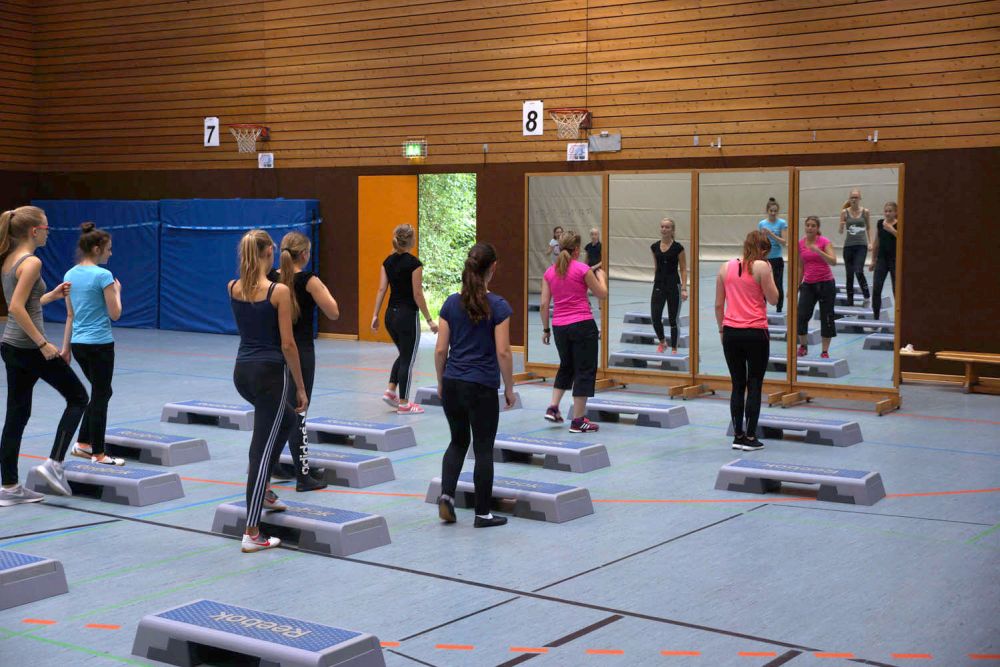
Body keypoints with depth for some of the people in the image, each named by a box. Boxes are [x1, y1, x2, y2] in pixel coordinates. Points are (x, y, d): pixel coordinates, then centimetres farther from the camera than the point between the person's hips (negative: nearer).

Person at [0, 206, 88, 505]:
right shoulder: (31, 262, -16)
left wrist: (52, 295, 18)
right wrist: (43, 343, -21)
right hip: (29, 348, -9)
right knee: (78, 398, 7)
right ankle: (54, 464, 0)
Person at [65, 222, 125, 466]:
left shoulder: (70, 275, 8)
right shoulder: (103, 275, -15)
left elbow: (70, 315, 13)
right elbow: (115, 314, -12)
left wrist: (66, 348, 16)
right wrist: (117, 291, 5)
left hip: (78, 343, 8)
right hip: (100, 344, -8)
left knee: (101, 391, 21)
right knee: (100, 396, 2)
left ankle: (83, 443, 21)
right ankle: (98, 454, 7)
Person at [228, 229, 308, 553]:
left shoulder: (233, 288, 3)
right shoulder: (279, 291, -15)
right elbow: (287, 344, -13)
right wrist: (301, 387, -5)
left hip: (242, 371, 7)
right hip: (269, 373, -7)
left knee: (285, 419, 33)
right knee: (261, 449, -3)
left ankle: (263, 492, 33)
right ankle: (252, 533, -1)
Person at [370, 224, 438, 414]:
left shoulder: (388, 261, 5)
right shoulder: (414, 263, -14)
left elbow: (381, 289, 4)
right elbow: (417, 295, -15)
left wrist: (375, 315, 8)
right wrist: (429, 320, -9)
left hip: (390, 314, 7)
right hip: (407, 315, -7)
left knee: (404, 354, 23)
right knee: (408, 358, 3)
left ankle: (390, 391, 14)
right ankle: (403, 404, 8)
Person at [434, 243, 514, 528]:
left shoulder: (451, 303, 1)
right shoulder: (498, 306, -11)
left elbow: (440, 350, 2)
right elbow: (503, 352, -13)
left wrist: (441, 383, 15)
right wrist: (509, 388, -1)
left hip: (452, 384, 4)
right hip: (482, 388, -4)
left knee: (458, 441, 20)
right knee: (483, 449, 7)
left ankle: (446, 495, 2)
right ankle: (482, 513, 13)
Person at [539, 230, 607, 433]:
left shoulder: (549, 272, 4)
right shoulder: (582, 269, -9)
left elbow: (544, 304, 4)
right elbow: (602, 294, 1)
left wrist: (545, 329, 14)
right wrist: (600, 275, 19)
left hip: (559, 326, 5)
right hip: (583, 324, -5)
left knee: (566, 366, 26)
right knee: (585, 370, 4)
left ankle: (553, 408, 17)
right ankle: (578, 421, 4)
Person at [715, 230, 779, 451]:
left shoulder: (726, 267, 6)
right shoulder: (761, 267, -7)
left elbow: (718, 304, 8)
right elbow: (773, 299, -3)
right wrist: (770, 273, 4)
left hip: (731, 332, 4)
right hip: (755, 333, -4)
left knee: (737, 385, 13)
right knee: (755, 386, 5)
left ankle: (738, 436, 15)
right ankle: (750, 438, 5)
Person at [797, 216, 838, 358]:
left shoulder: (824, 242, -8)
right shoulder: (800, 243, 4)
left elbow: (833, 262, -21)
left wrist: (818, 251, -32)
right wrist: (797, 286, 12)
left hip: (825, 283, -3)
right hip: (808, 284, 3)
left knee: (826, 317, 1)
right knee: (802, 315, -8)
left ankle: (825, 351, 10)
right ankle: (803, 346, 12)